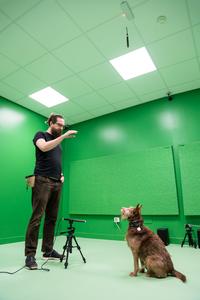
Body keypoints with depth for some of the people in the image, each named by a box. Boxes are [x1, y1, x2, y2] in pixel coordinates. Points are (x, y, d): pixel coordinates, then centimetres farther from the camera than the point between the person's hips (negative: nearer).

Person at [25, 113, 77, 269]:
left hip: (57, 183, 7)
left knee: (52, 218, 8)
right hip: (43, 181, -7)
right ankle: (30, 254, 0)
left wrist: (61, 174, 11)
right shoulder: (40, 135, 4)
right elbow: (44, 147, -20)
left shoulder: (58, 142, 23)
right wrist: (63, 136, -21)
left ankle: (48, 250, 17)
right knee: (36, 217, -7)